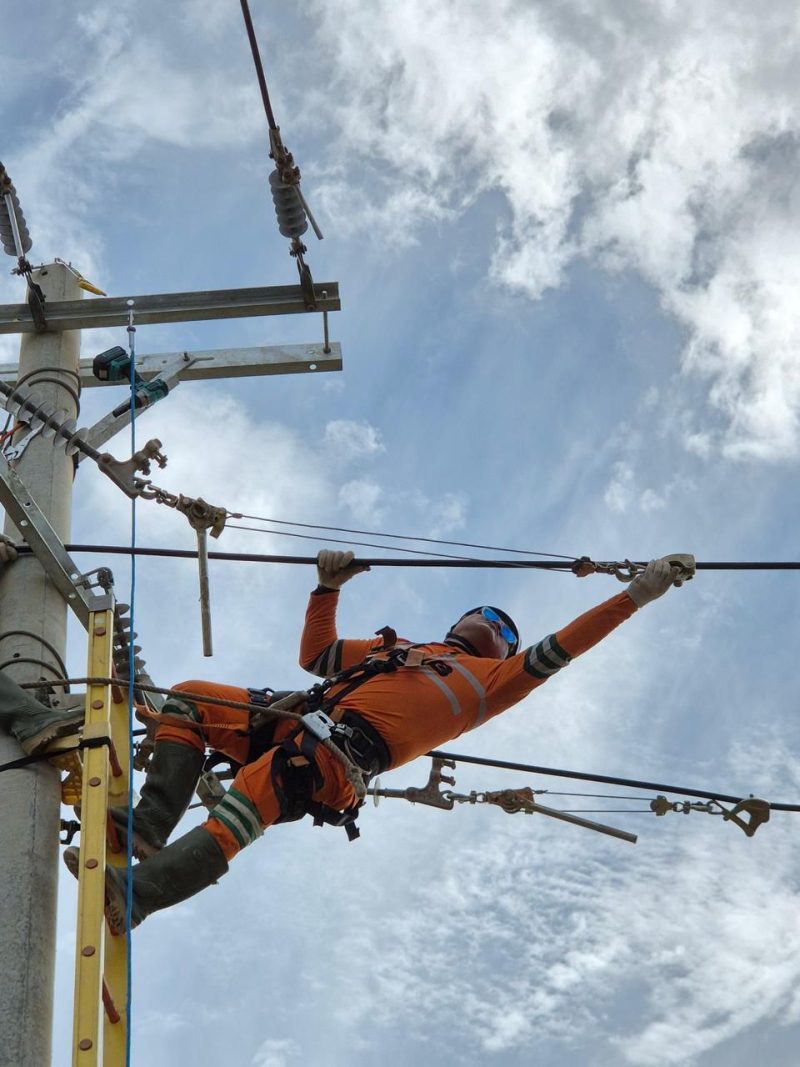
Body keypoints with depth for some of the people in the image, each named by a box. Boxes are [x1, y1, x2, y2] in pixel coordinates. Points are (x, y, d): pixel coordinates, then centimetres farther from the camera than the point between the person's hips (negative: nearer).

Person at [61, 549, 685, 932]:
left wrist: (635, 596, 9)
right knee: (189, 700, -9)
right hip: (302, 718, 7)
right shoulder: (398, 648, 38)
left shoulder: (492, 678, 23)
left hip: (347, 751, -7)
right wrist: (330, 590, 25)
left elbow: (559, 648, 13)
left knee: (247, 802, -34)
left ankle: (133, 895, -48)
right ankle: (149, 831, -23)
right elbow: (315, 656, 36)